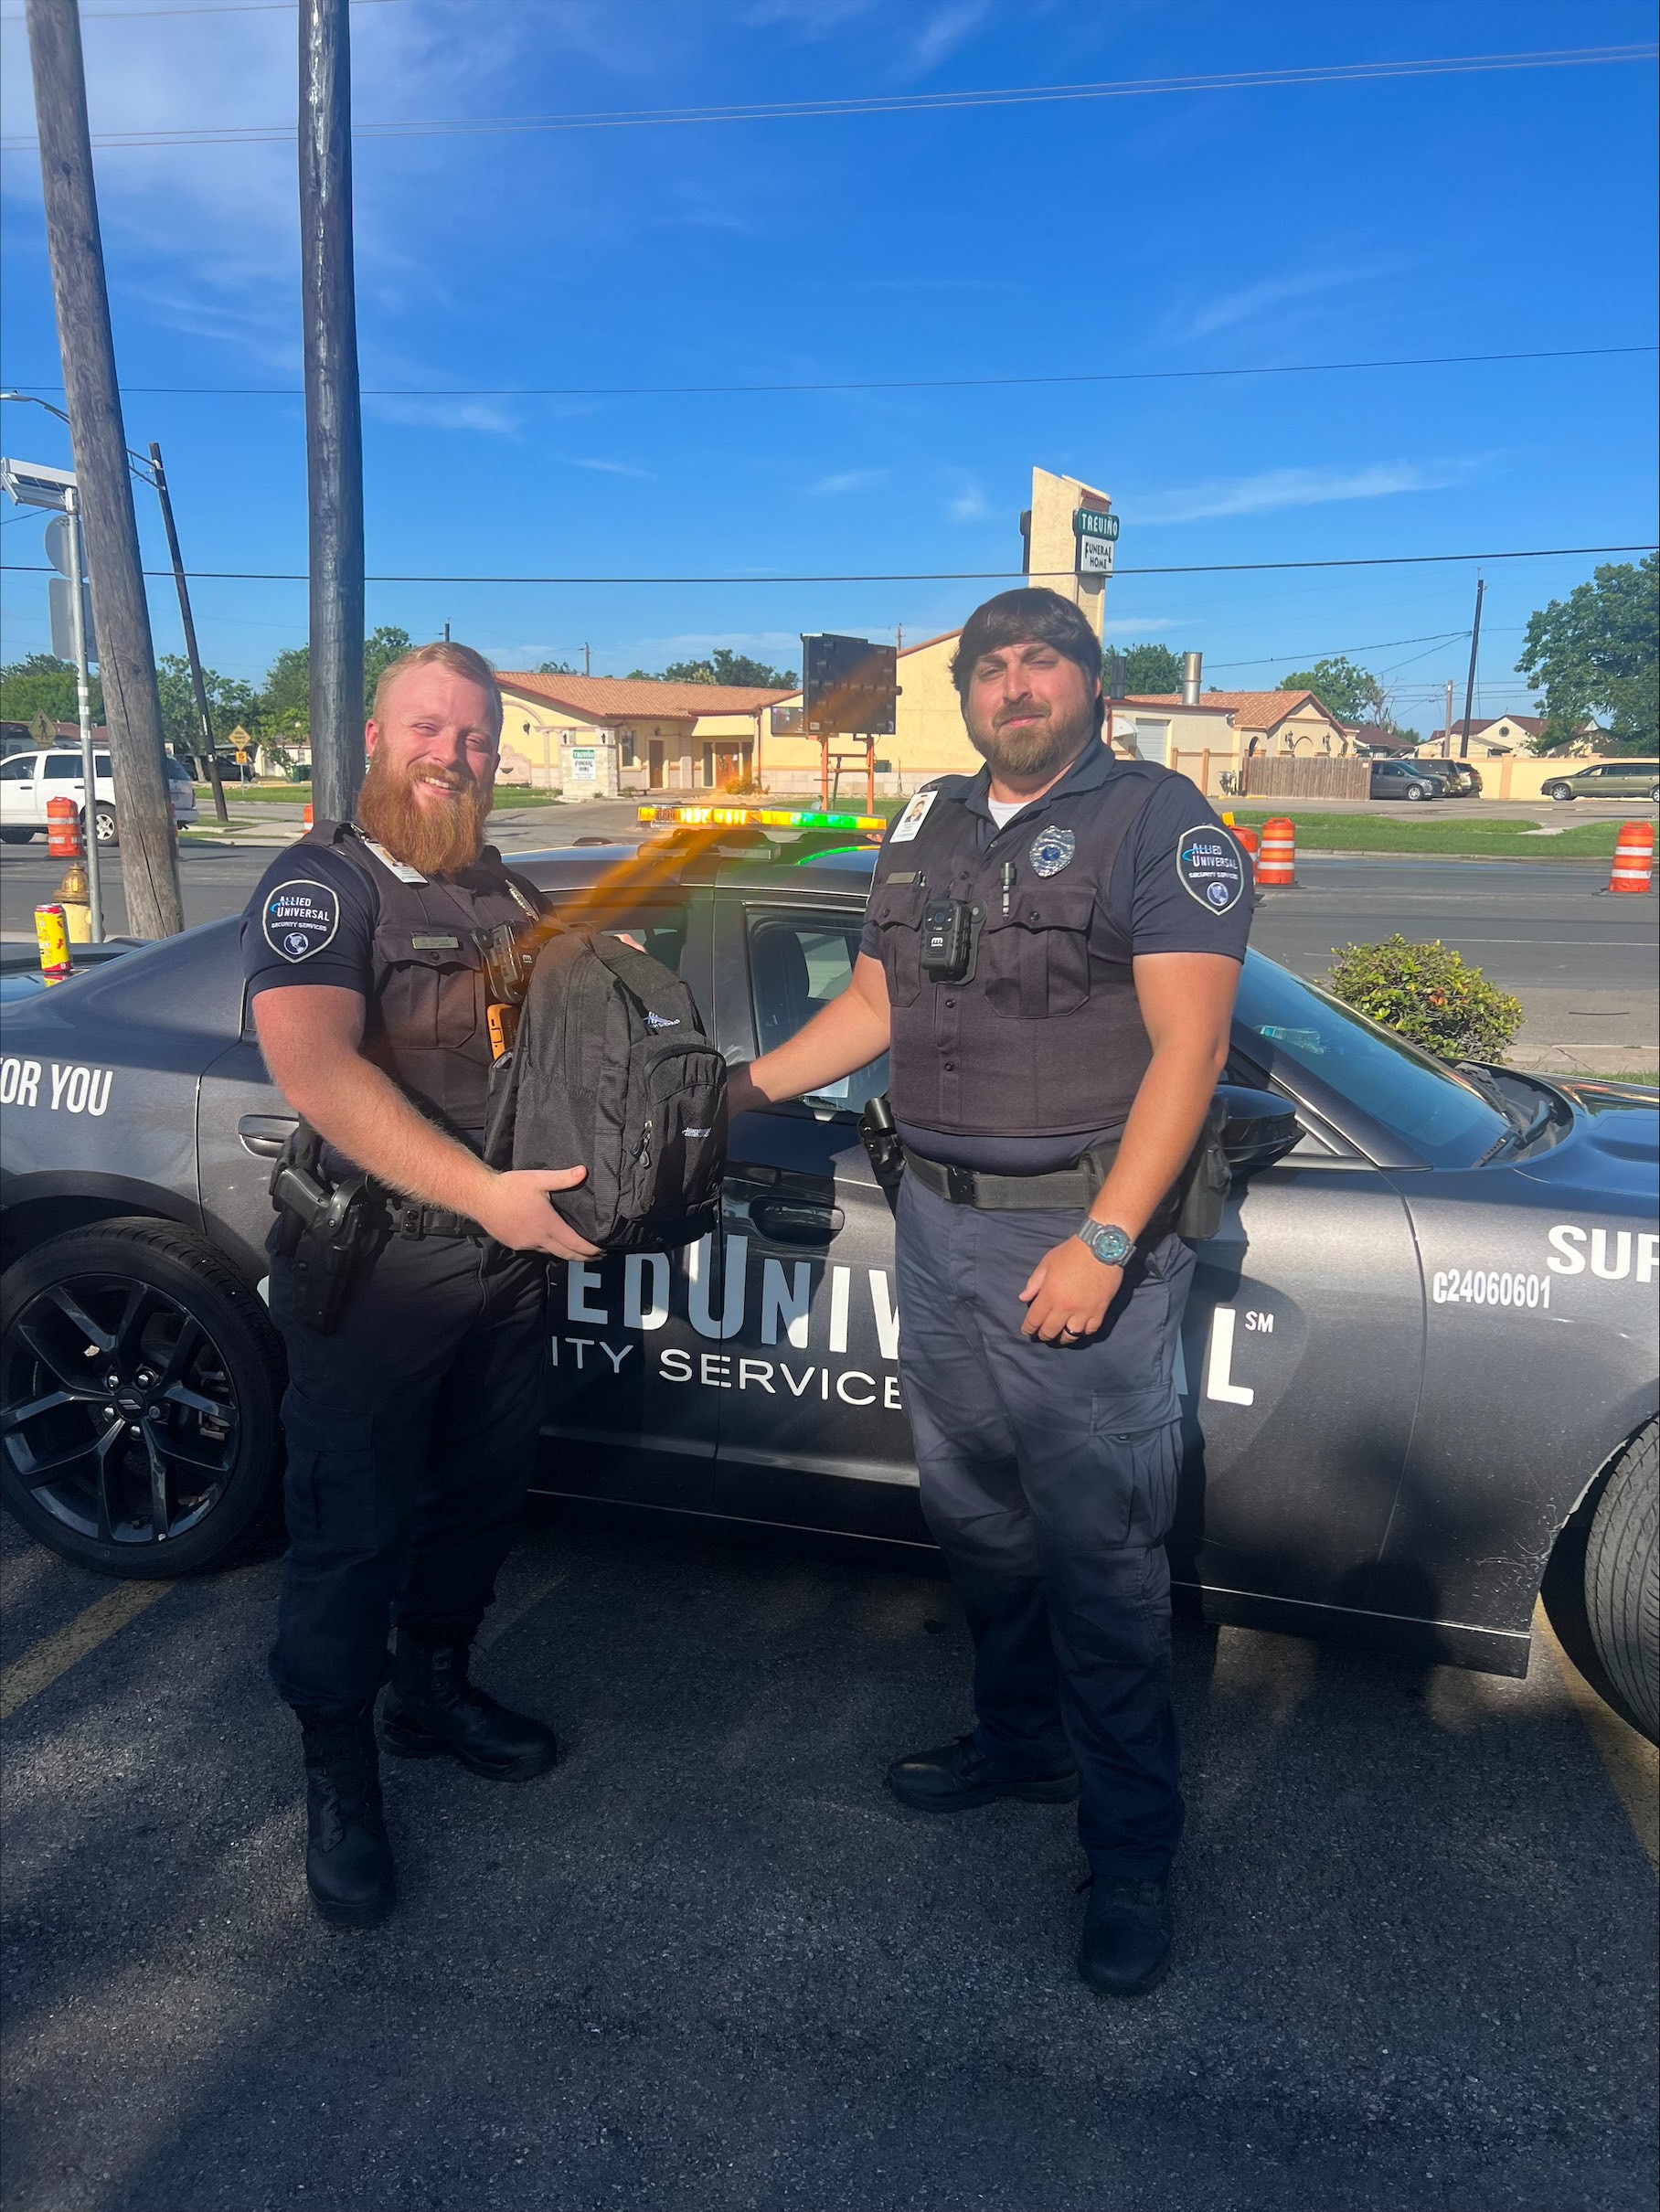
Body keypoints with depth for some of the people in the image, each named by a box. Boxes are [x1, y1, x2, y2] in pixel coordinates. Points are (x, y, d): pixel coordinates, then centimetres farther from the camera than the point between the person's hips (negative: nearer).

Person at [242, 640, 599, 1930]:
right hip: (375, 1271, -7)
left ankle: (433, 1690, 42)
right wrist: (487, 1194, -33)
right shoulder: (321, 886, -10)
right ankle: (339, 1779, 24)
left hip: (510, 1260, 7)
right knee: (356, 1529, 4)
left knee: (486, 1491, 19)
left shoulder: (510, 894, 14)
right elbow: (315, 1067, -26)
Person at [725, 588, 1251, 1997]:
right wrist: (745, 1087, 13)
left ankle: (1133, 1849, 17)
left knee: (1101, 1554, 0)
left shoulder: (1157, 821, -7)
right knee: (977, 1517, 17)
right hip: (940, 1225, 7)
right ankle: (1022, 1740, 38)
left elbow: (1189, 1046, -15)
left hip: (1085, 1240, -6)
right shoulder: (928, 829, 14)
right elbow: (874, 1006, 21)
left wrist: (1103, 1243, -21)